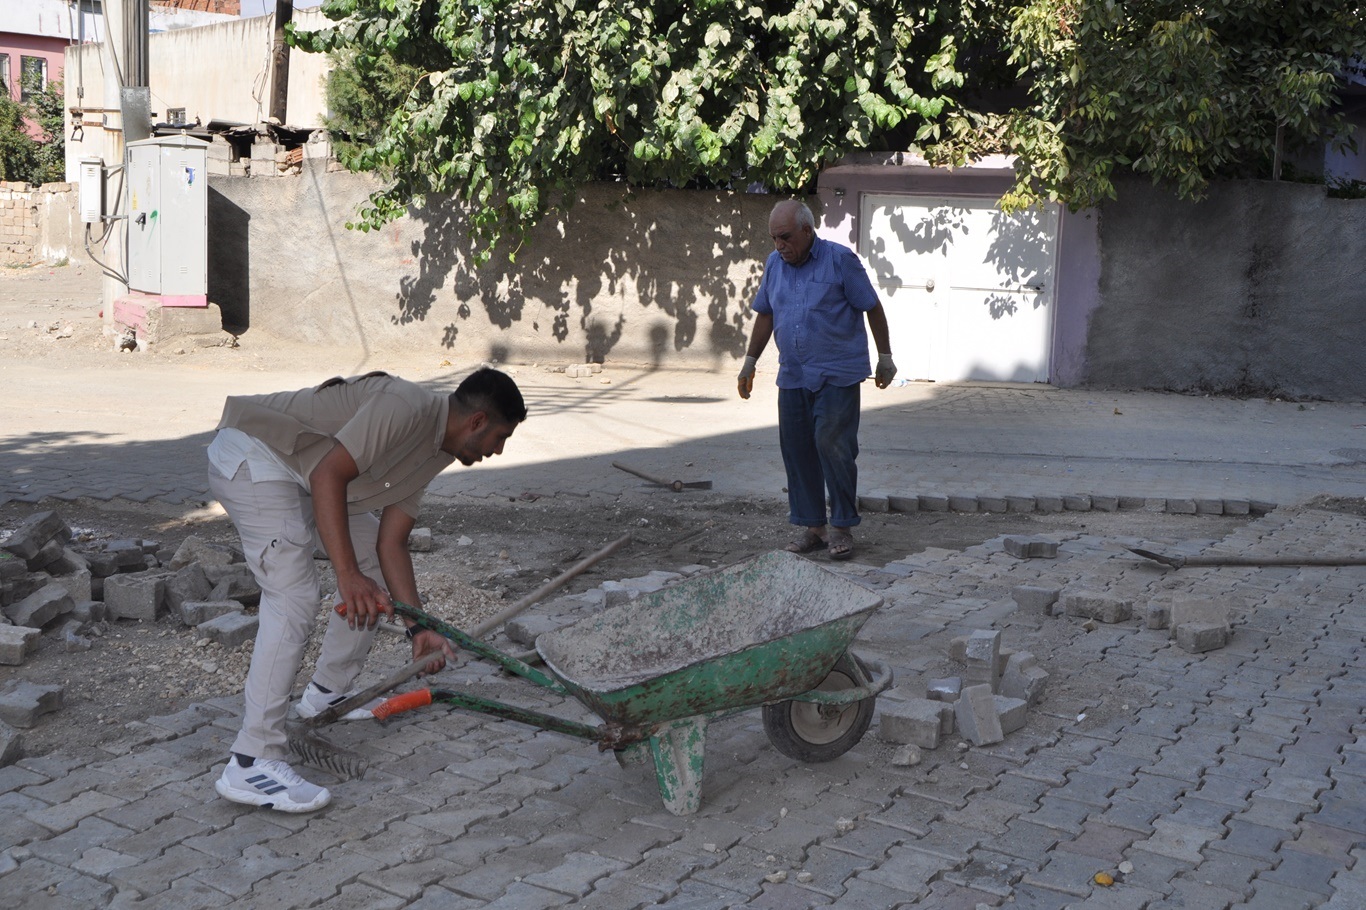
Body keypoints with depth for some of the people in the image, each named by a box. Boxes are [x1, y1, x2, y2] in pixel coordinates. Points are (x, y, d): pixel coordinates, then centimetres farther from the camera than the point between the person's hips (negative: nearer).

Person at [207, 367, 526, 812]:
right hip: (251, 457, -11)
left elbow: (391, 543, 9)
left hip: (298, 473, 11)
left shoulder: (434, 450, 9)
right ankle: (251, 764, -18)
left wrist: (419, 628, 3)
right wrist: (347, 575, -31)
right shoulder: (406, 407, -21)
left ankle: (328, 694, 29)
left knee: (374, 559, 15)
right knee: (295, 597, -19)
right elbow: (329, 475, -28)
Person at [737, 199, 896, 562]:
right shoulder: (774, 264, 10)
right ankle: (812, 526, 14)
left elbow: (872, 308, -2)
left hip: (837, 374, -6)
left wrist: (885, 358, -1)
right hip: (792, 377, 6)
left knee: (832, 445, -11)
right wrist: (750, 362, 16)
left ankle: (842, 527, 1)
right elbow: (765, 315, 19)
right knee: (796, 450, 4)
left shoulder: (840, 259, -7)